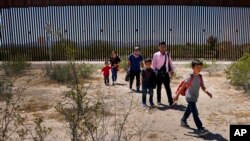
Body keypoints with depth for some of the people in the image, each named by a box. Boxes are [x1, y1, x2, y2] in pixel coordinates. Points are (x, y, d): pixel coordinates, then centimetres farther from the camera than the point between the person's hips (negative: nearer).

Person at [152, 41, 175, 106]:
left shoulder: (168, 54, 1)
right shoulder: (156, 55, -6)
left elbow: (170, 63, 8)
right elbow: (153, 65, -3)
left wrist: (172, 70, 2)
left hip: (166, 73, 1)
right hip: (159, 73, -1)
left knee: (168, 87, 2)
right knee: (159, 87, 12)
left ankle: (171, 101, 7)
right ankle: (158, 100, 26)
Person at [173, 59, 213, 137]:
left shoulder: (200, 77, 1)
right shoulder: (190, 76, -19)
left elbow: (202, 87, 0)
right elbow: (183, 86, -16)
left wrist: (207, 92, -21)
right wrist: (177, 95, -15)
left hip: (195, 97, 8)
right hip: (190, 97, -8)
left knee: (189, 109, 24)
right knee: (195, 113, -10)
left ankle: (183, 121, 45)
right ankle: (200, 129, -9)